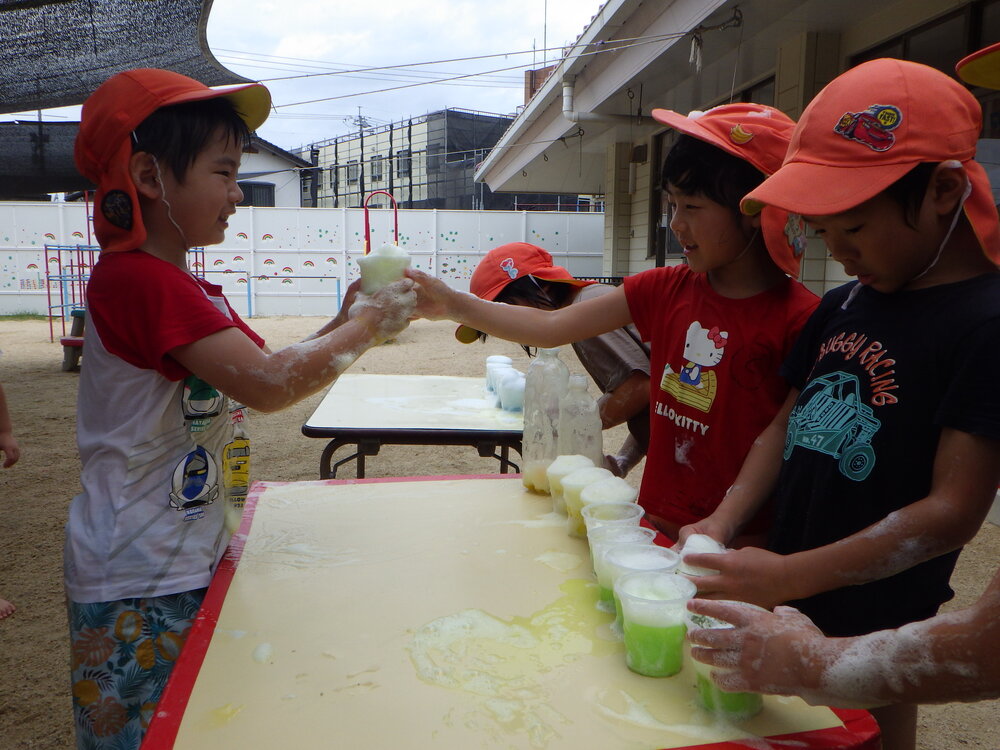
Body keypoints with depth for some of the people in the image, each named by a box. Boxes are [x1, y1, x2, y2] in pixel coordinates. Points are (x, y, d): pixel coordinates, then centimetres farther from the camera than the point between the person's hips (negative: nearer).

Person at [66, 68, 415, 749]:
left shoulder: (190, 290, 11)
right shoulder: (137, 278, -21)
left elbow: (268, 366, 14)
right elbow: (266, 385, -29)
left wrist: (346, 321, 0)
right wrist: (369, 327, -16)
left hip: (191, 567, 9)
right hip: (141, 590, -9)